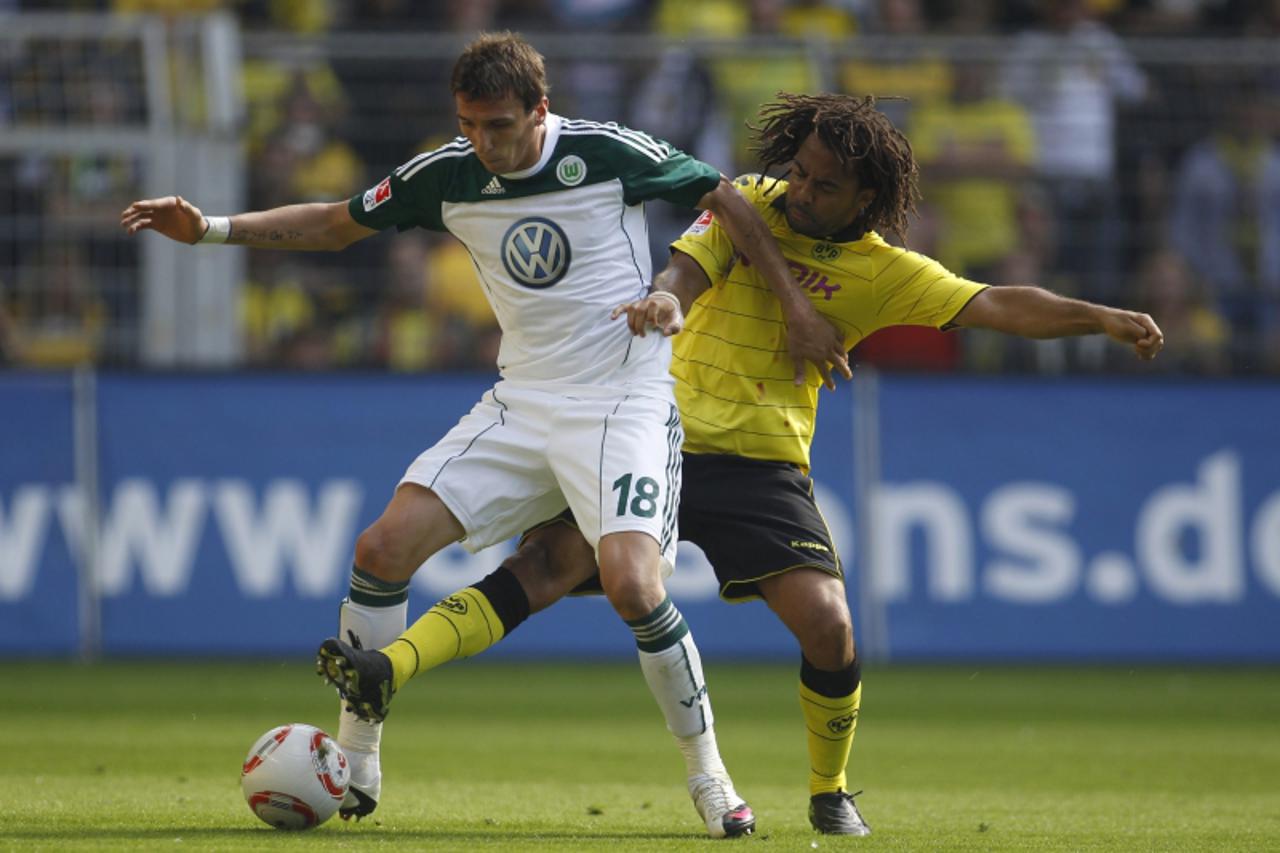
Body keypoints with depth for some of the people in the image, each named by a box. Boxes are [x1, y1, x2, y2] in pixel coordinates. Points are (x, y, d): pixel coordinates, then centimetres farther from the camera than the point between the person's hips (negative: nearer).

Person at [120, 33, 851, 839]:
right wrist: (211, 227, 2)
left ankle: (709, 776, -4)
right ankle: (354, 767, 4)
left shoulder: (609, 153, -12)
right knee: (385, 546, -9)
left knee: (632, 584, -25)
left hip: (625, 402, -5)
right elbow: (335, 223, 13)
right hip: (522, 403, 5)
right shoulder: (448, 175, 0)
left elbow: (727, 201, 1)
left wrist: (799, 309, 0)